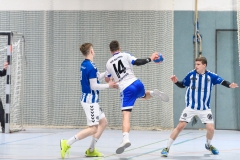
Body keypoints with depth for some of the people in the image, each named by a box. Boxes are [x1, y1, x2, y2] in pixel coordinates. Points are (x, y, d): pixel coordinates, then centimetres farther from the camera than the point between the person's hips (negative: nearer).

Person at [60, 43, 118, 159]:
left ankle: (91, 150, 17)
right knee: (93, 128, -8)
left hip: (89, 100, 10)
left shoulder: (84, 65, 8)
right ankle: (67, 144, -10)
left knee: (103, 122, 16)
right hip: (90, 100, -10)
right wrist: (108, 85, -7)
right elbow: (94, 86, -19)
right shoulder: (91, 67, -19)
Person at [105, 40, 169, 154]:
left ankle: (125, 139, -30)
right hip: (136, 83, 2)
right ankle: (153, 93, 4)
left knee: (126, 116, -10)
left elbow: (107, 80, 25)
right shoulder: (125, 55, 6)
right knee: (144, 96, 38)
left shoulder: (108, 64, 11)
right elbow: (137, 62, -10)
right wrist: (150, 59, 0)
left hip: (126, 90, -1)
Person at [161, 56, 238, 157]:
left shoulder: (210, 76, -9)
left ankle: (208, 145, 28)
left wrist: (230, 85, -29)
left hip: (204, 108, 1)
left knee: (211, 129, -5)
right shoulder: (191, 75, -8)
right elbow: (182, 85, 6)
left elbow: (222, 81, -10)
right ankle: (167, 148, -2)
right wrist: (176, 82, -13)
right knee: (180, 126, -9)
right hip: (191, 107, -1)